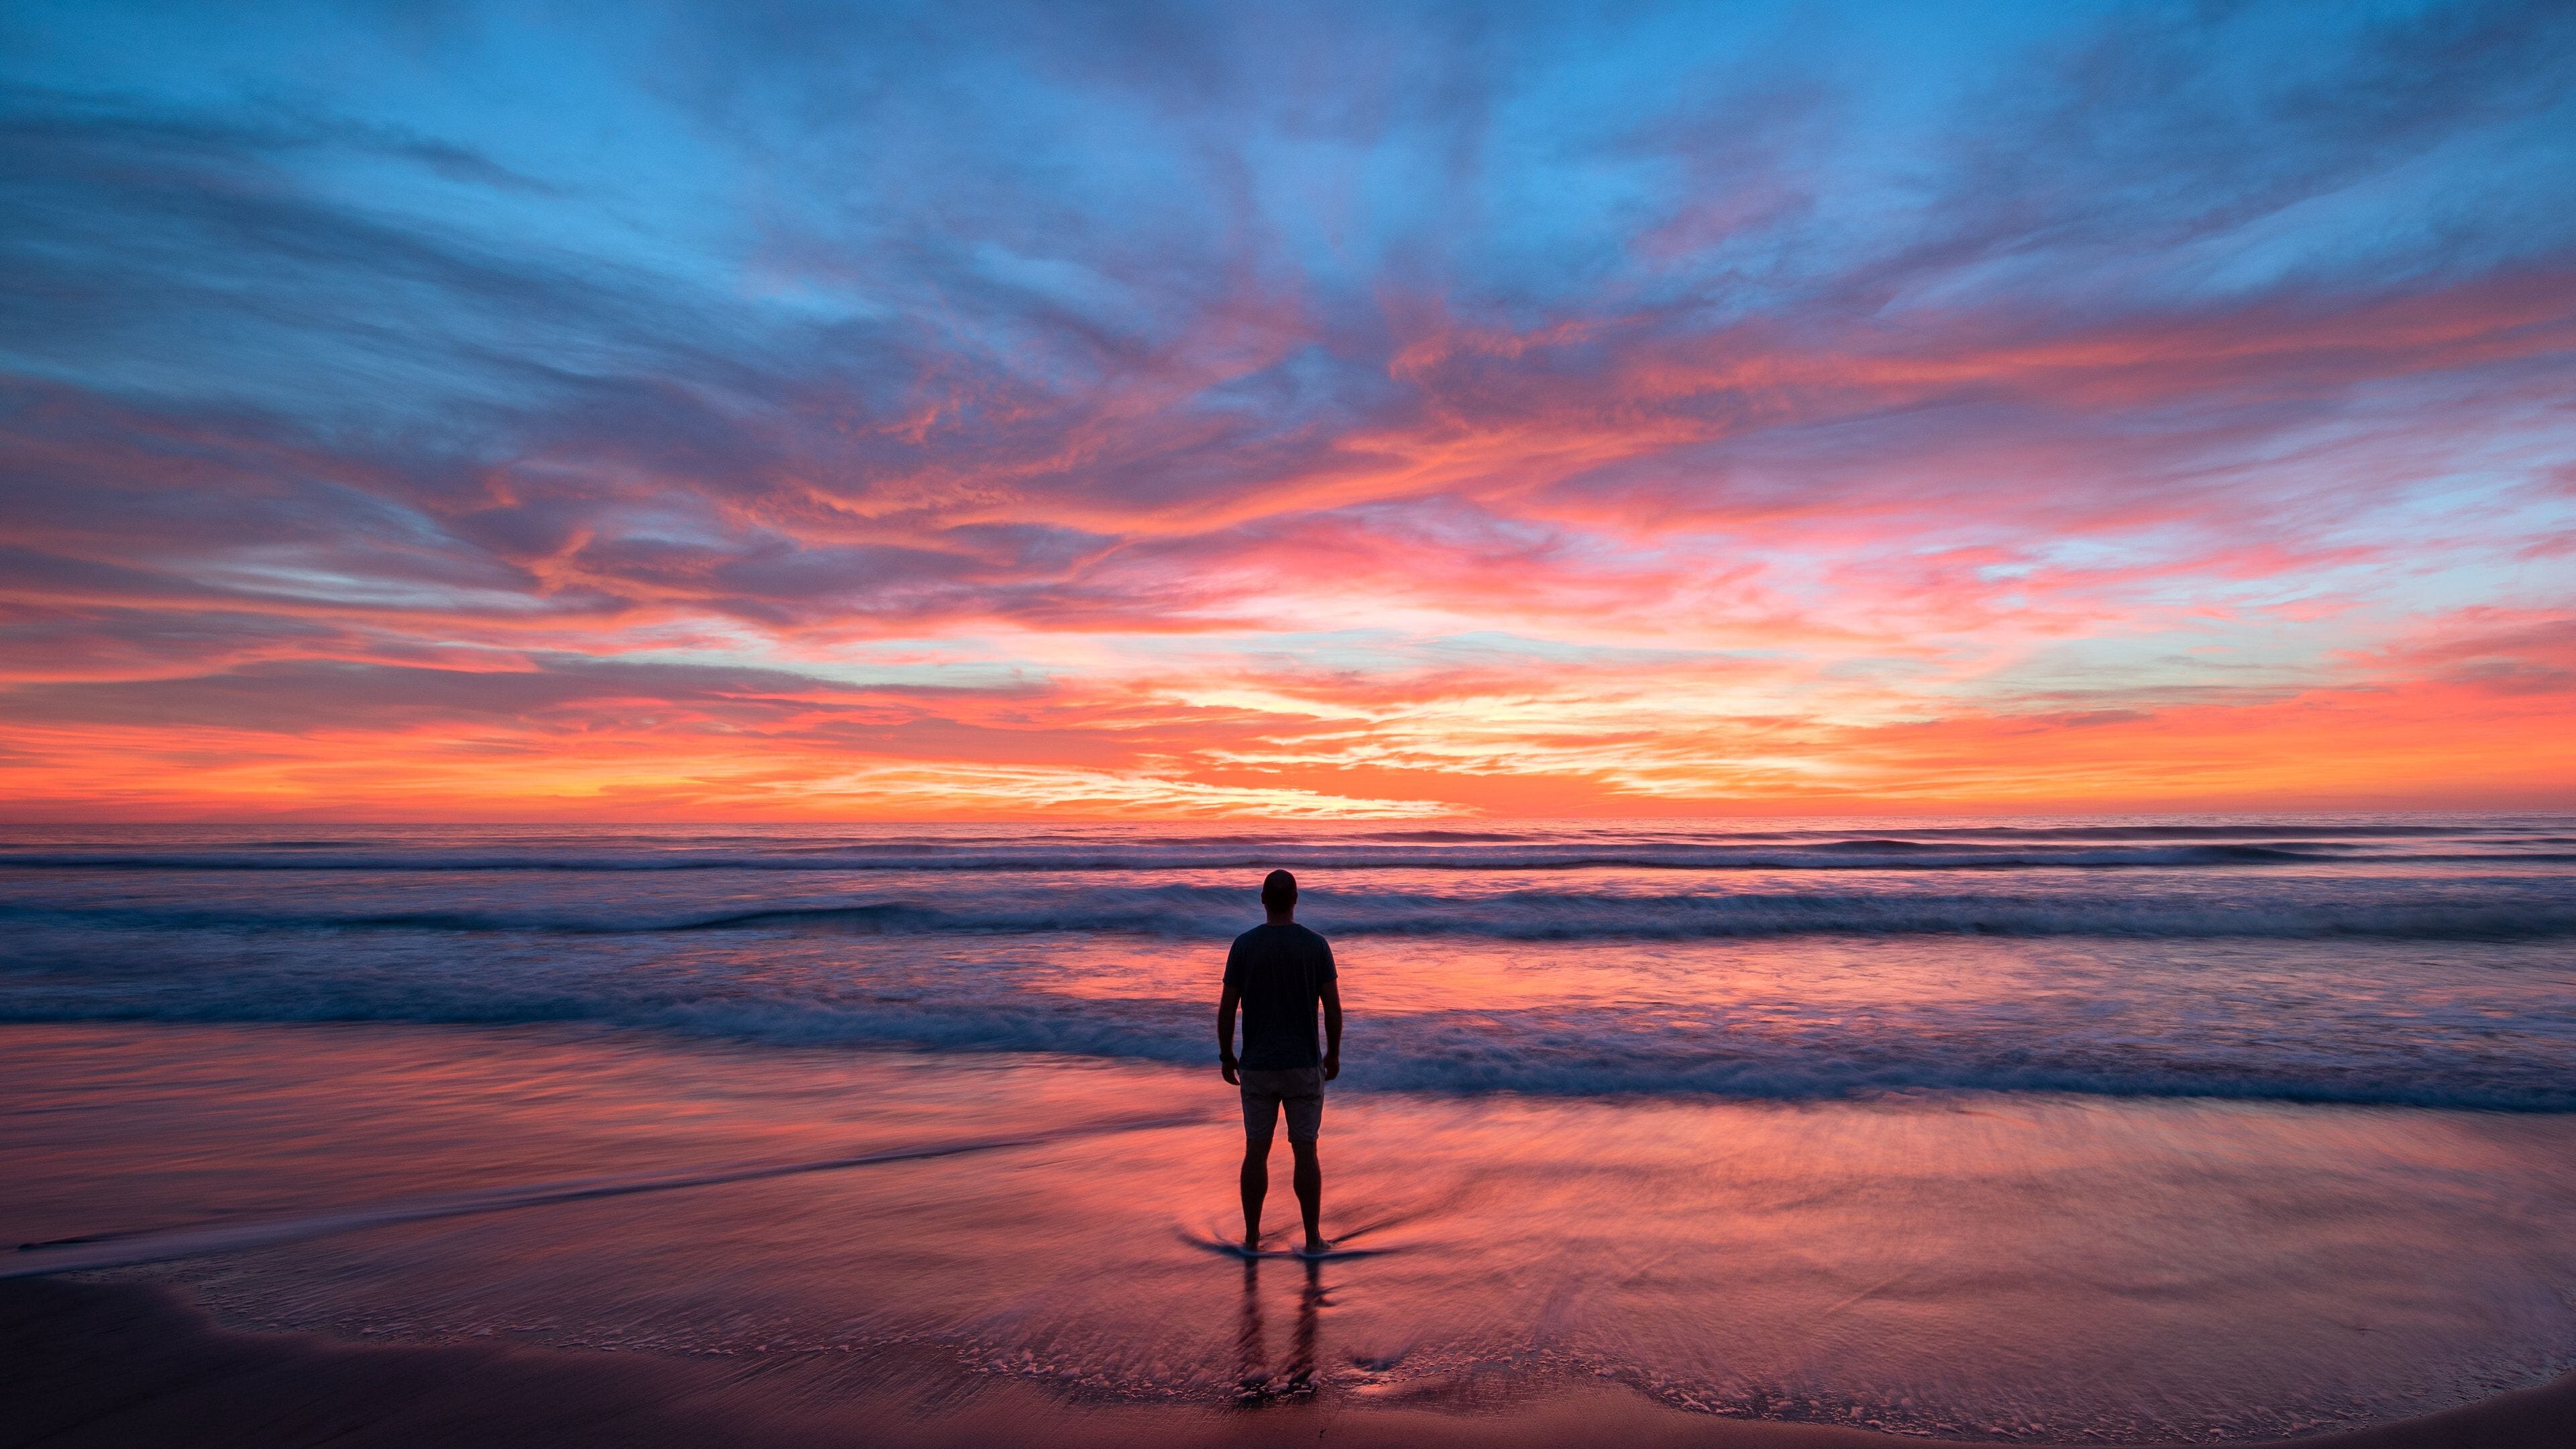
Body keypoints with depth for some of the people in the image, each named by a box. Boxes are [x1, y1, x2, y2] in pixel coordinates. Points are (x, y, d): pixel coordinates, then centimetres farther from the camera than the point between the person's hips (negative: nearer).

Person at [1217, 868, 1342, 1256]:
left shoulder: (1244, 945, -7)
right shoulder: (1316, 945, -7)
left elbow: (1226, 1008, -5)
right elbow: (1333, 1007, -6)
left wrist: (1225, 1057, 8)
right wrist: (1334, 1054, 9)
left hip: (1257, 1066, 0)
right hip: (1304, 1065, 0)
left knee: (1256, 1151, 10)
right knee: (1305, 1152, 8)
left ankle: (1252, 1237, 17)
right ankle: (1313, 1238, 13)